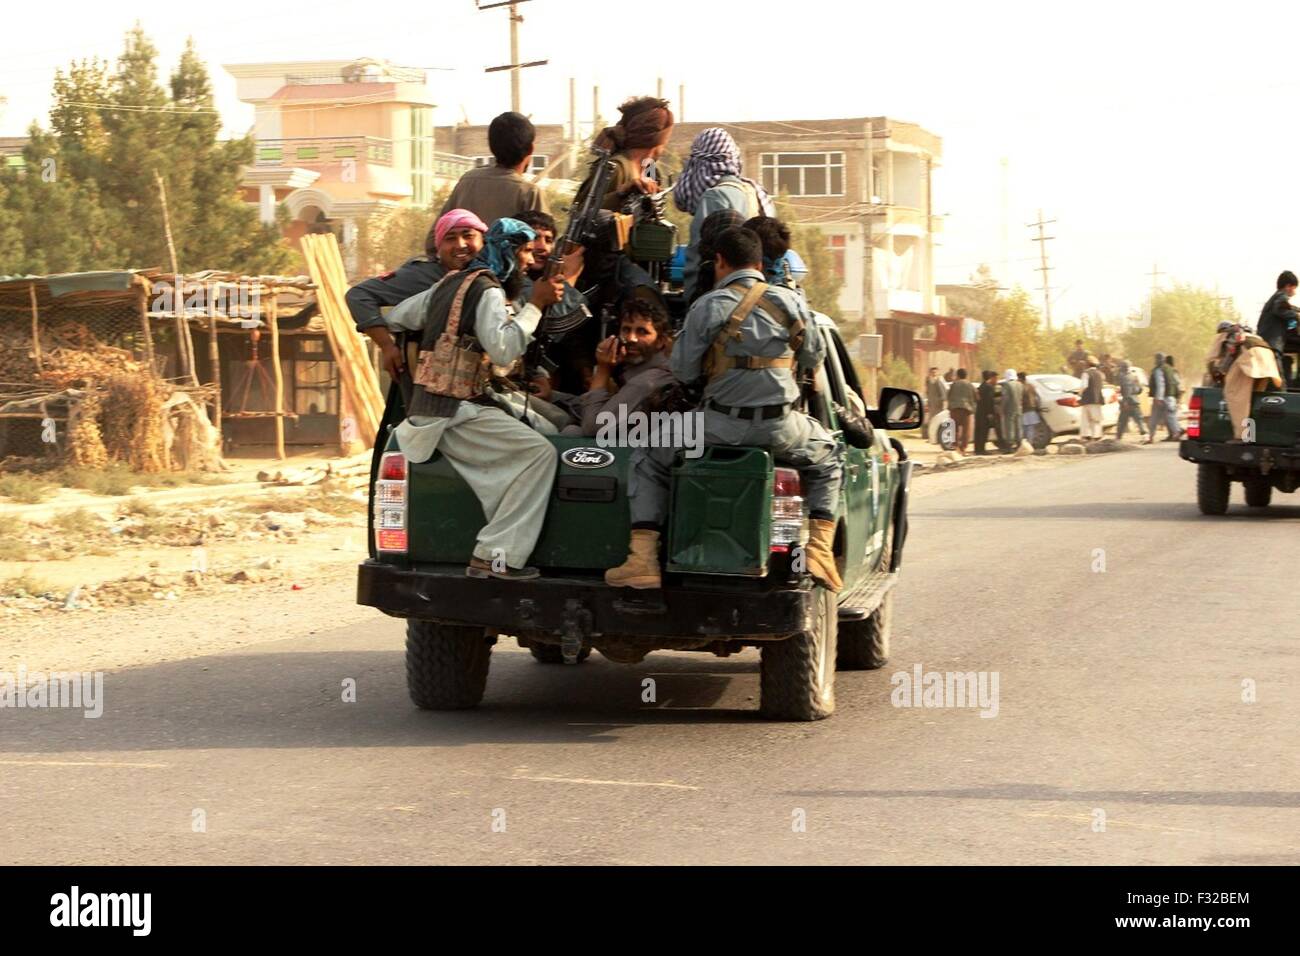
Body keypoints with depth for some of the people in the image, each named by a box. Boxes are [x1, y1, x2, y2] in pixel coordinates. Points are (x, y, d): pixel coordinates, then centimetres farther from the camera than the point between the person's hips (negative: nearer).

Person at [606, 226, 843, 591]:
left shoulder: (707, 307, -4)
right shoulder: (791, 302, 3)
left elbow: (682, 372, 1)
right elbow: (814, 358, 15)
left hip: (722, 425, -2)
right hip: (780, 427, 2)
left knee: (648, 458, 19)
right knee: (828, 456, 33)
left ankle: (642, 560, 5)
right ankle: (820, 552, 15)